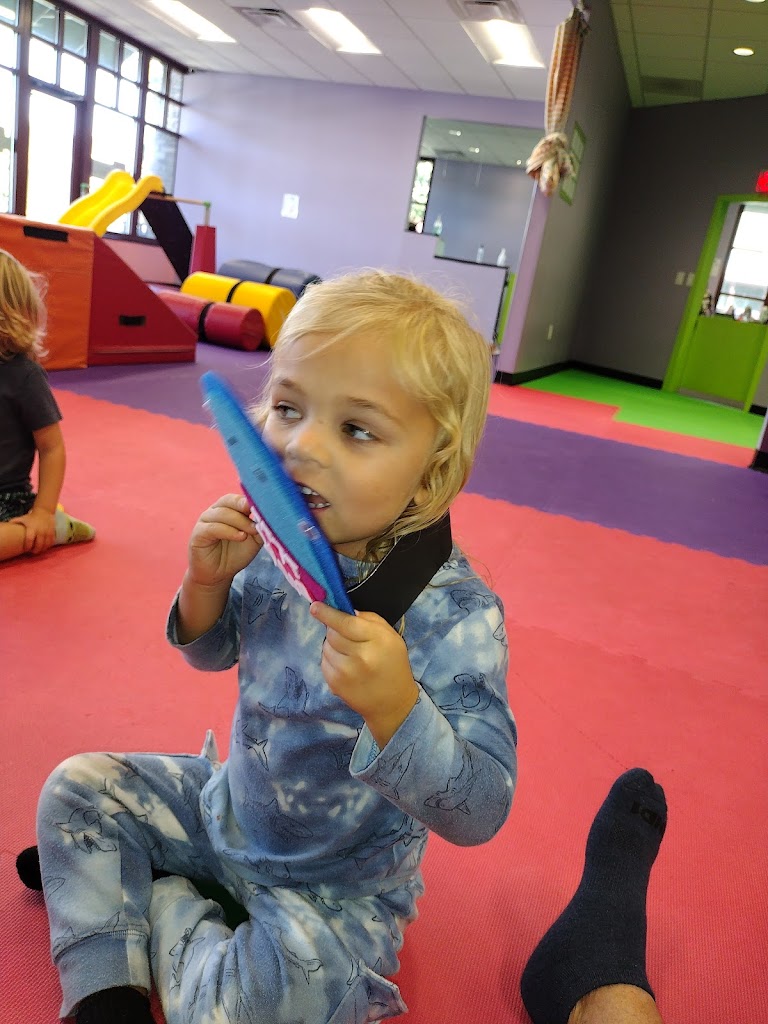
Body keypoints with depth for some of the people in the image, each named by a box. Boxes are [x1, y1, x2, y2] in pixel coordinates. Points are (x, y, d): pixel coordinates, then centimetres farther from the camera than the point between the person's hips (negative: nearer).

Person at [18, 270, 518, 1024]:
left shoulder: (455, 615, -32)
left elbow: (479, 814, -28)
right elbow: (212, 653, 4)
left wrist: (395, 707, -46)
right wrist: (206, 582, -19)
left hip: (335, 887, -5)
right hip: (234, 805, 6)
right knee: (77, 787, 9)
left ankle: (169, 909, 1)